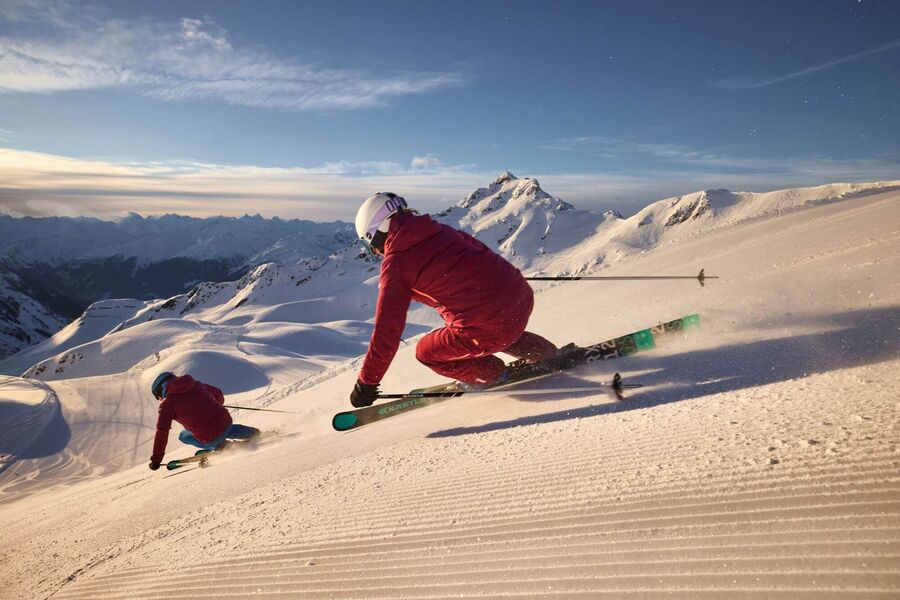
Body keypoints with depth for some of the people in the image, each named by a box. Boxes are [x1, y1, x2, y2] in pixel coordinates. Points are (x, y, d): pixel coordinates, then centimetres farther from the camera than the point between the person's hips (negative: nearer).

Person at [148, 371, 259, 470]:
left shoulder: (167, 403, -1)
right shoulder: (195, 385, 13)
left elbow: (162, 431, -5)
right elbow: (219, 395, 21)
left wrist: (156, 459, 2)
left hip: (211, 439, -5)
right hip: (227, 421, 5)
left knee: (183, 436, 20)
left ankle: (217, 446, 11)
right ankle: (251, 433, 23)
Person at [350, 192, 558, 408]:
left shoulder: (396, 263, -6)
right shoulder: (439, 230, 12)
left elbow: (387, 329, -6)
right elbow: (478, 249, 27)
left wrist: (366, 384, 3)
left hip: (491, 327, -7)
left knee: (426, 352, 17)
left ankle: (492, 374, 21)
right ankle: (549, 355, 41)